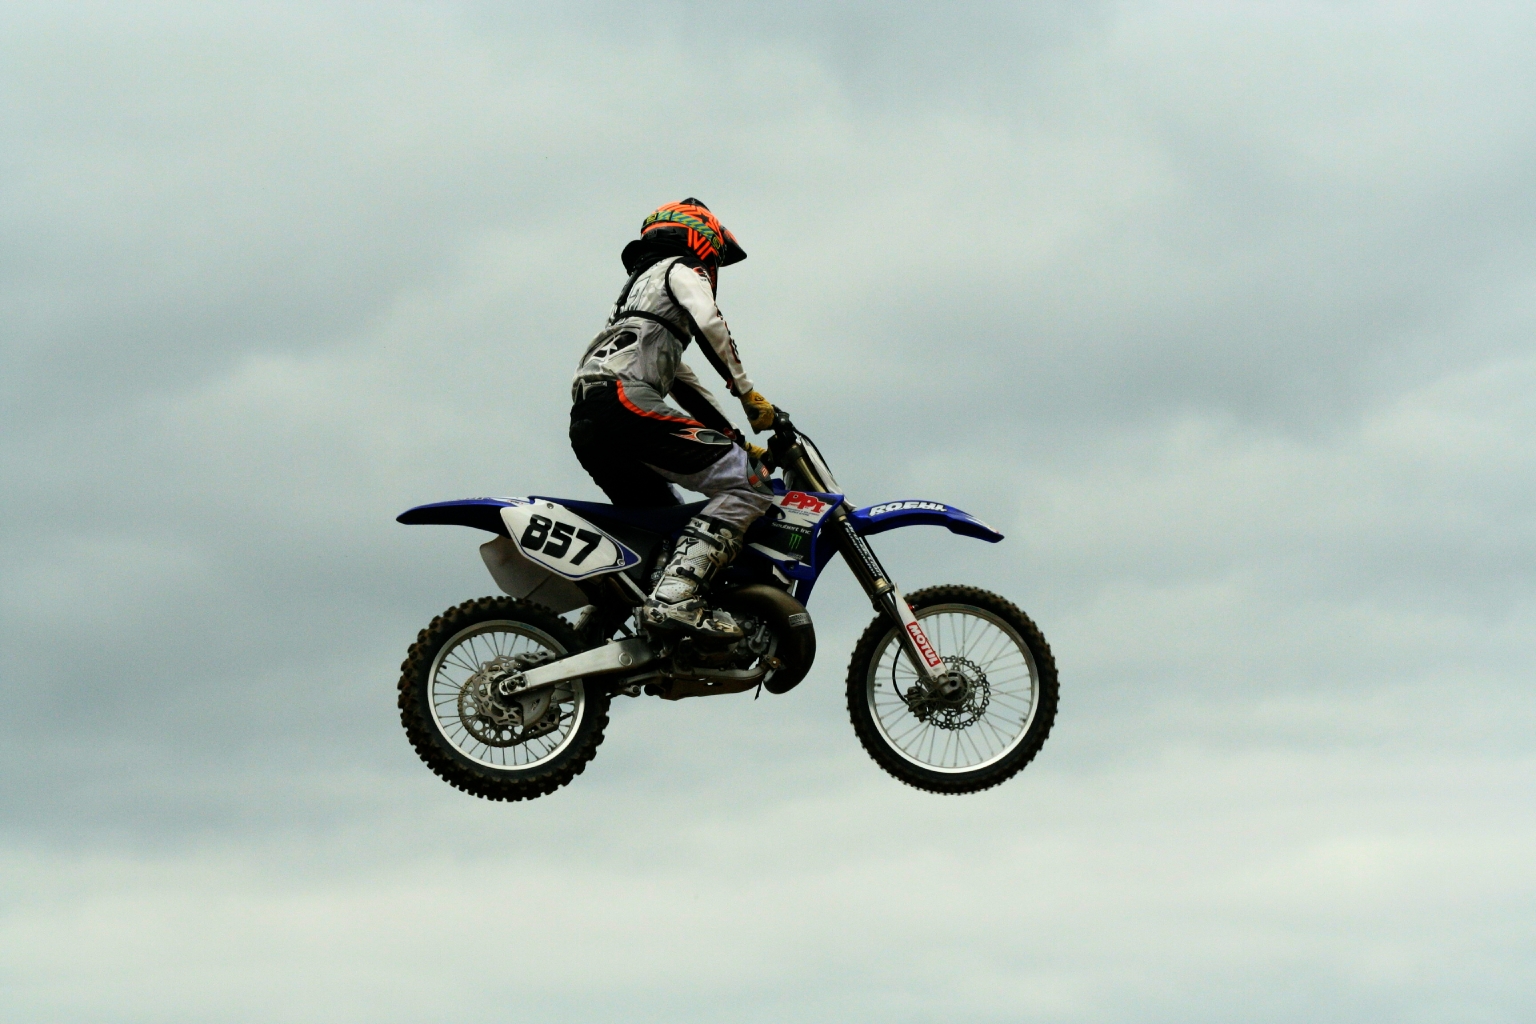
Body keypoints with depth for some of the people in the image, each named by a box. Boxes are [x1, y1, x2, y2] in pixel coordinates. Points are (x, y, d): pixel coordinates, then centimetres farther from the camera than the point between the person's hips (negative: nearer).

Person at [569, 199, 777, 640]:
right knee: (747, 483, -17)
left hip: (585, 428, 9)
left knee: (670, 530, 22)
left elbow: (689, 390, 37)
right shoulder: (680, 270, 15)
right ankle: (675, 597, -32)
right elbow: (709, 322, -8)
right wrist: (747, 392, -5)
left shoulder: (637, 287, 41)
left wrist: (739, 441, 31)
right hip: (622, 398, -9)